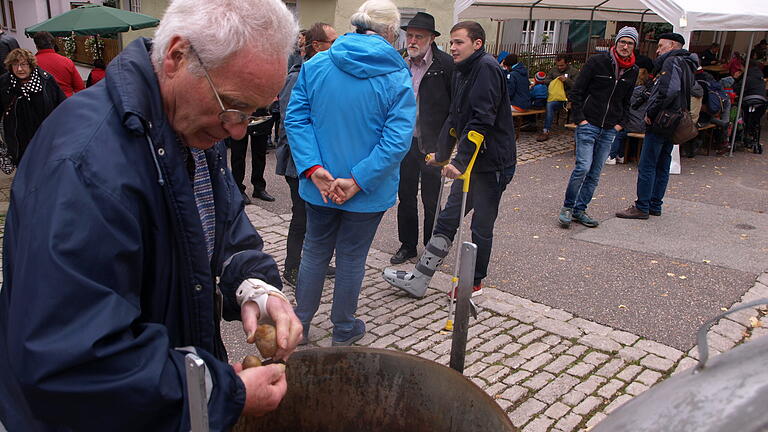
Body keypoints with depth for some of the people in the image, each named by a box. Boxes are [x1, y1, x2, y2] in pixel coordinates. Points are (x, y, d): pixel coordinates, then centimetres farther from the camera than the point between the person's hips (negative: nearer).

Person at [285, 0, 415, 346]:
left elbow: (296, 118, -8)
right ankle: (343, 330, 31)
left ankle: (299, 323, 31)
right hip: (370, 190, -2)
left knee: (315, 252, 19)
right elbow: (397, 139, -20)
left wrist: (313, 168, -14)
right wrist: (357, 181, -20)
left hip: (319, 186, 3)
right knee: (351, 258, 13)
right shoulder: (398, 78, -12)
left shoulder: (314, 65, -4)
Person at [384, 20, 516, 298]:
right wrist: (442, 155, 26)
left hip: (492, 163, -9)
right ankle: (418, 280, 14)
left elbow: (482, 120, -24)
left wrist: (460, 161, -27)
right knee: (447, 219, 9)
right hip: (470, 161, 9)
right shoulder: (462, 72, 15)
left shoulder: (486, 68, -15)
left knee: (481, 227, 5)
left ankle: (474, 283, 23)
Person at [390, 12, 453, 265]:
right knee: (405, 196, 14)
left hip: (432, 144, -5)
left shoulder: (445, 64, -9)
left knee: (431, 200, 6)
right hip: (404, 141, 5)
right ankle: (407, 245, 29)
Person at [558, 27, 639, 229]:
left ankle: (580, 209, 16)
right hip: (588, 125, -5)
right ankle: (567, 207, 2)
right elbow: (576, 92, -4)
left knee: (595, 173, 6)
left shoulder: (633, 71, 10)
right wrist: (579, 119, -10)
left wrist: (621, 123, 7)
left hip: (610, 130, 5)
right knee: (583, 167, -14)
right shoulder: (597, 61, -5)